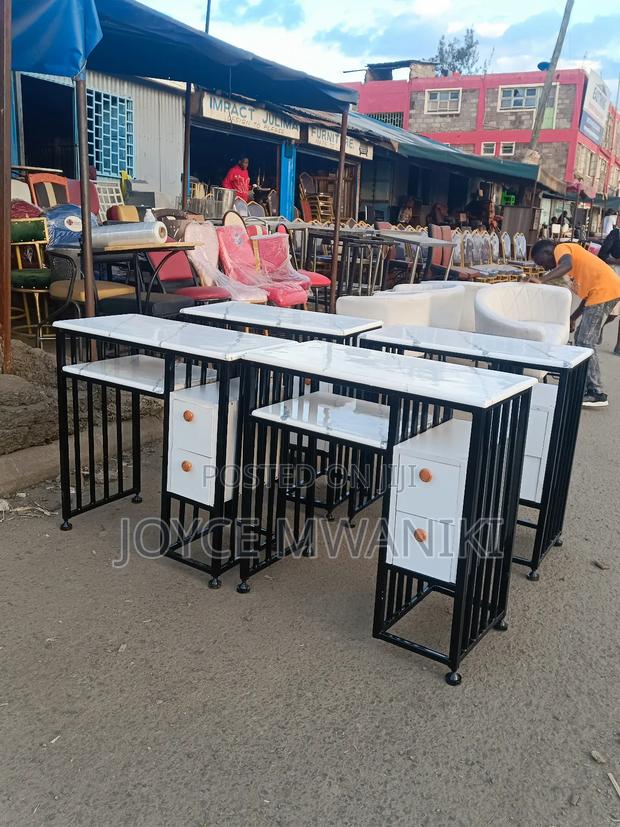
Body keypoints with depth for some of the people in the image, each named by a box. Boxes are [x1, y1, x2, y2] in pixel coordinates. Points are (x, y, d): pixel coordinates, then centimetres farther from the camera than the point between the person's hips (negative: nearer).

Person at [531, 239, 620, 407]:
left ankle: (597, 394, -5)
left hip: (605, 290, -10)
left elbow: (567, 265, -25)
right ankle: (584, 385, 23)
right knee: (581, 338, 17)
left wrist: (541, 280, -27)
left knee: (586, 342, -7)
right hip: (604, 291, 10)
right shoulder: (571, 253, 28)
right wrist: (573, 318, 21)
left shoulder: (561, 248, 1)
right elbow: (588, 289, 25)